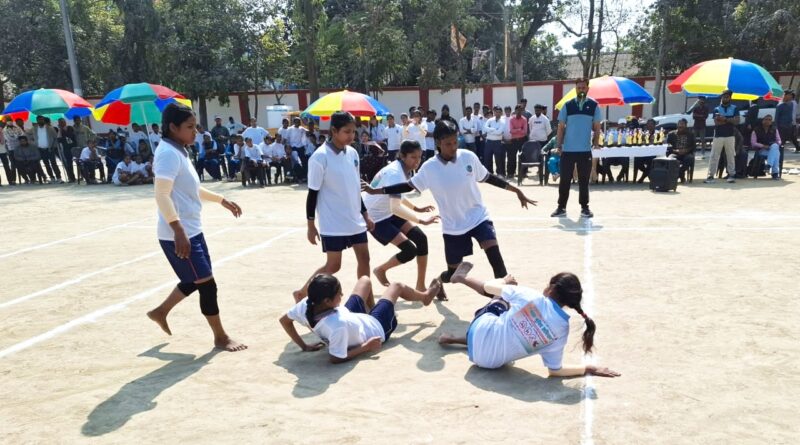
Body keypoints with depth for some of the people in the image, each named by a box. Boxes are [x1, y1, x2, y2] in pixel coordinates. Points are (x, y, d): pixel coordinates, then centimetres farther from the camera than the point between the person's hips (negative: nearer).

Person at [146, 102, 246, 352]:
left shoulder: (179, 151, 13)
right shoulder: (168, 153, -18)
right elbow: (162, 195, -26)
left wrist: (222, 201, 25)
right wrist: (178, 231, -31)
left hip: (192, 231, 10)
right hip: (178, 234, -10)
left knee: (195, 281, 21)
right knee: (207, 284, -2)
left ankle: (160, 312, 38)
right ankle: (221, 337, 12)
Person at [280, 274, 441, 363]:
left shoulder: (306, 306, -31)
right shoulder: (339, 324, -50)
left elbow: (284, 320, -14)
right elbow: (336, 358, -42)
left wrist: (304, 345, -10)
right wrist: (366, 347, -29)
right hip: (377, 327, -6)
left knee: (365, 280, 27)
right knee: (397, 286, 17)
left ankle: (371, 310, 58)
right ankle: (425, 296, 54)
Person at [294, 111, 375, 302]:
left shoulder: (353, 153, 6)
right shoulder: (320, 157, -15)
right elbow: (313, 193, -11)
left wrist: (365, 215, 16)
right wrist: (311, 225, -9)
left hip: (355, 220, 7)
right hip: (333, 223, -7)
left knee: (364, 258, 8)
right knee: (333, 265, 0)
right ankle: (301, 293, 20)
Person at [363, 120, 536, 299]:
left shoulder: (468, 156, -10)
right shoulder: (429, 167, -12)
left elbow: (487, 177, 3)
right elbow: (409, 186, 0)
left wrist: (516, 190, 5)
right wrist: (376, 191, -5)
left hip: (478, 217, 1)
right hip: (453, 226, 0)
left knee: (493, 252, -23)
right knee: (453, 272, 9)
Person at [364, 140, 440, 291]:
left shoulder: (405, 169, 2)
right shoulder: (395, 173, -28)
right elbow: (396, 207, -38)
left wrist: (417, 208, 8)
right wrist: (421, 220, -39)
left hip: (388, 213, 9)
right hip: (375, 218, -9)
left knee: (421, 239, -2)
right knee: (409, 250, -16)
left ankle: (420, 287, 8)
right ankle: (380, 270, 13)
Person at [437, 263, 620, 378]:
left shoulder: (530, 296, -20)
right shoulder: (562, 330, -17)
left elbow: (489, 287, -4)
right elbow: (555, 370, -7)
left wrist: (504, 281, 19)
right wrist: (588, 369, 1)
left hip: (481, 329, -1)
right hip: (492, 362, 2)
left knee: (502, 292, 22)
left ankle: (462, 278, 45)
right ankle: (454, 339, 36)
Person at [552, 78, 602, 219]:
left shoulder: (594, 106, 3)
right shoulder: (567, 105, 3)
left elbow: (597, 127, 6)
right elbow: (561, 127, 5)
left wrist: (596, 144, -3)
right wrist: (559, 145, -1)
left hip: (585, 150, 0)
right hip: (568, 149, 0)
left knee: (584, 180, 8)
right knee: (564, 180, 3)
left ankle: (584, 207, 16)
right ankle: (561, 207, 9)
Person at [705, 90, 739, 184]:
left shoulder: (734, 108, 7)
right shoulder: (717, 109, 7)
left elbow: (737, 121, -5)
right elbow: (716, 122, -7)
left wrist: (724, 119, -13)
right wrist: (730, 121, -11)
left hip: (730, 136, 0)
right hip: (718, 136, 0)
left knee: (731, 156, 2)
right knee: (714, 156, -2)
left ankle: (731, 175, 8)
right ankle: (711, 175, -2)